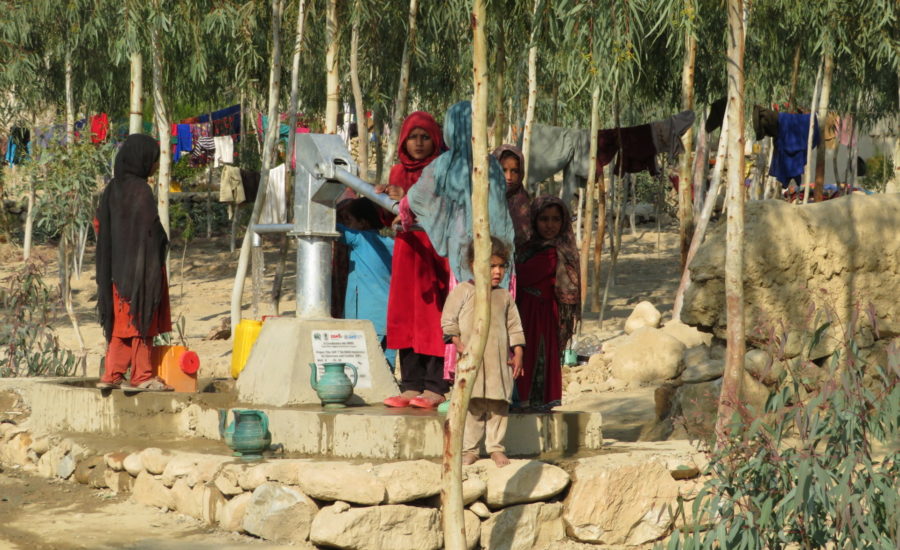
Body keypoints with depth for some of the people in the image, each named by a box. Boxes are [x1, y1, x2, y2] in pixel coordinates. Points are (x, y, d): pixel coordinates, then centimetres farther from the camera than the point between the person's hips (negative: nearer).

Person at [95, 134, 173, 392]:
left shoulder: (113, 188, 8)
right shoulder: (139, 190, -16)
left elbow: (99, 224, 12)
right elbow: (149, 230, -19)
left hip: (116, 265, 8)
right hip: (140, 265, -8)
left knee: (120, 321, 12)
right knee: (141, 319, 0)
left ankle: (111, 375, 13)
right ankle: (142, 376, 5)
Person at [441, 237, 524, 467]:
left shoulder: (505, 296, 12)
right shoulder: (463, 291, 1)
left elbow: (514, 327, 15)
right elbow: (448, 320, 0)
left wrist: (518, 354, 6)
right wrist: (459, 345, -10)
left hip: (499, 361, 3)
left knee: (499, 405, 2)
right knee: (473, 405, -1)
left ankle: (495, 447, 12)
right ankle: (469, 449, 8)